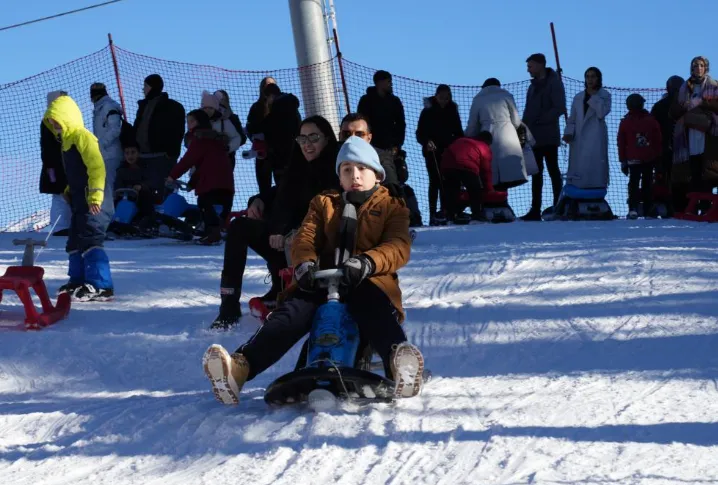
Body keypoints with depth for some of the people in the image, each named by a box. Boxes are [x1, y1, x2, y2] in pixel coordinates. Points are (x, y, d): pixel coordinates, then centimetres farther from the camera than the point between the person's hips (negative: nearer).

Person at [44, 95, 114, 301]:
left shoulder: (82, 137, -13)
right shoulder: (68, 141, 18)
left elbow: (96, 166, -23)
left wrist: (96, 194, -29)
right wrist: (70, 191, 23)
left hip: (93, 202, -11)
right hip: (80, 201, 11)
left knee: (90, 240, -16)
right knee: (75, 242, 17)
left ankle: (100, 286, -19)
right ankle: (78, 280, 28)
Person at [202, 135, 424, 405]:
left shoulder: (392, 206, 18)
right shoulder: (324, 203, 28)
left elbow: (399, 248, 0)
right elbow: (305, 238, 14)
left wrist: (367, 262, -23)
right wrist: (305, 262, -13)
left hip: (369, 281, -2)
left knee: (373, 311, -39)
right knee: (292, 314, -28)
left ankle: (398, 361, -68)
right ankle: (241, 366, -49)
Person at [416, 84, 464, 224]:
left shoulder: (452, 111, 12)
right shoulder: (428, 112, 2)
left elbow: (458, 133, 17)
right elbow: (420, 133, -2)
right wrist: (427, 142, -22)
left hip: (448, 152, 3)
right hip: (432, 152, -3)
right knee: (435, 181, -8)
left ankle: (446, 212, -4)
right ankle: (433, 215, -9)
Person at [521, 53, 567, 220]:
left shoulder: (554, 83, -4)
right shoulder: (533, 86, 19)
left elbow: (559, 108, -13)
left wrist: (540, 120, -17)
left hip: (548, 137, -7)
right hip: (533, 137, 7)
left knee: (553, 171, -4)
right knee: (536, 173, 6)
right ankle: (535, 210, 7)